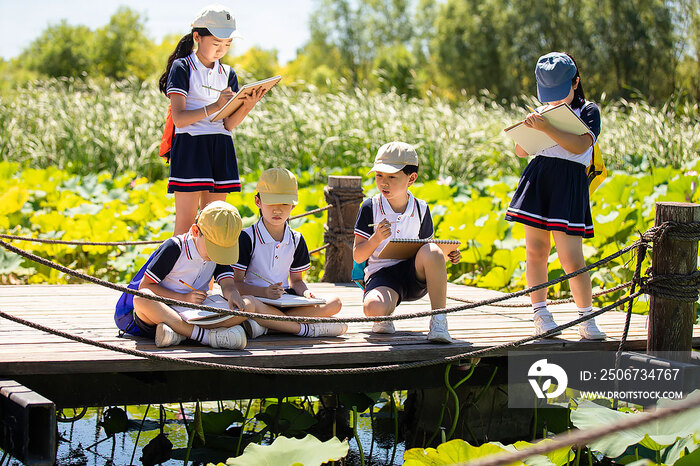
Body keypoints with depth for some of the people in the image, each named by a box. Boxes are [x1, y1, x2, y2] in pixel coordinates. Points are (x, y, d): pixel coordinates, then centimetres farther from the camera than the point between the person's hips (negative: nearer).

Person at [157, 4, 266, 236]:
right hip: (189, 145, -5)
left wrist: (247, 106, -11)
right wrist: (215, 106, -23)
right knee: (186, 221, -7)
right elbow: (179, 118, -13)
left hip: (220, 149, 5)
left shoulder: (228, 74, 13)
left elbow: (228, 124, 7)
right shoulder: (182, 67, -3)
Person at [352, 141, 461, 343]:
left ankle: (439, 321, -27)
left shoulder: (421, 209, 6)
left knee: (432, 251, -33)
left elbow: (427, 250, 16)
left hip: (415, 274, 2)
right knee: (373, 308, -38)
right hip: (381, 274, -2)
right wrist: (377, 238, -21)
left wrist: (449, 255, -6)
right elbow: (358, 256, -2)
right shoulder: (370, 208, -1)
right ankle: (383, 318, 4)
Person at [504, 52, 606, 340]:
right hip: (537, 177, 4)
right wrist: (527, 128, -2)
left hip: (569, 183, -4)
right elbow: (521, 152, 17)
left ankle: (586, 318, 5)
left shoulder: (588, 112, 4)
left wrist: (546, 128, -21)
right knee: (535, 250, 2)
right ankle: (540, 314, 12)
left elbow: (579, 146, -14)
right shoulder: (543, 112, 17)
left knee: (571, 257, -8)